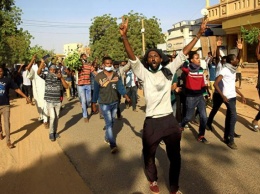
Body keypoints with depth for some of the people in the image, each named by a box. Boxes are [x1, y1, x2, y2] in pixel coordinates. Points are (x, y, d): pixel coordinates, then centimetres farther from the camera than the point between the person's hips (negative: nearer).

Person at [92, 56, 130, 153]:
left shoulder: (116, 75, 1)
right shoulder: (98, 76, -11)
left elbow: (120, 87, -5)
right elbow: (96, 91, -5)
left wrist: (125, 95, -20)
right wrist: (94, 103, 1)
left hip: (115, 102, 5)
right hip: (104, 103, -5)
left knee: (112, 122, 17)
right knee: (108, 123, -10)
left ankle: (107, 137, 39)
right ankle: (113, 145, -9)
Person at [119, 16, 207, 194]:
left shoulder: (169, 71, 4)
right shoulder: (144, 73, -5)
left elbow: (183, 54, 2)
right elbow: (132, 58, -18)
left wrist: (199, 35, -2)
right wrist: (124, 36, -33)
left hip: (170, 120, 3)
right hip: (152, 122, -2)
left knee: (175, 157, 16)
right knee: (149, 155, 18)